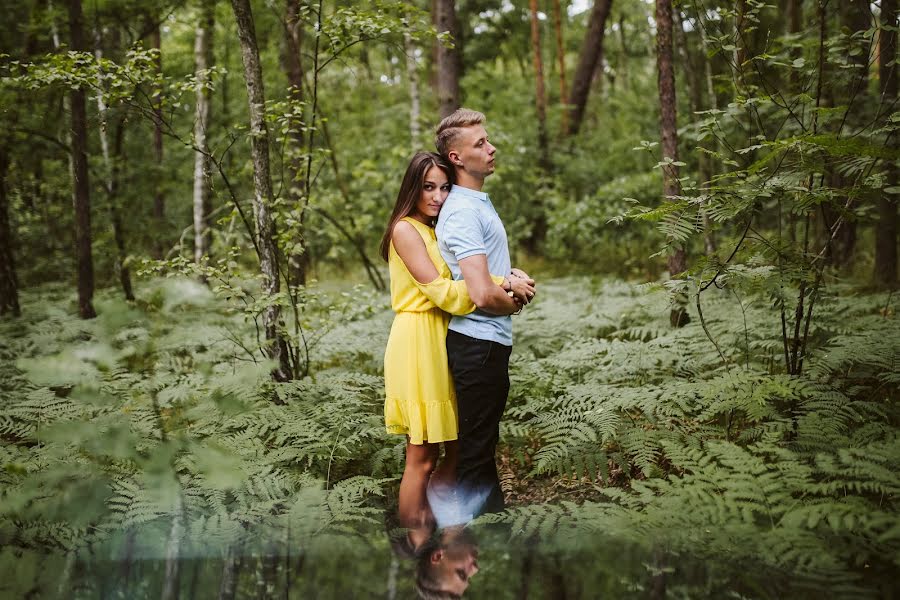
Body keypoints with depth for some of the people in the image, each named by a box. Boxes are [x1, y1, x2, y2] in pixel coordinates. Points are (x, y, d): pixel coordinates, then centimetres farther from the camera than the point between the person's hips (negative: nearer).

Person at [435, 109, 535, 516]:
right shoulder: (463, 211, -19)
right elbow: (483, 295, -27)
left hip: (491, 343, 10)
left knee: (483, 445, 20)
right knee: (475, 451, -2)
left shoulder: (479, 203, 14)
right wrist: (515, 300, -5)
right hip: (478, 342, -10)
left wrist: (511, 276, 8)